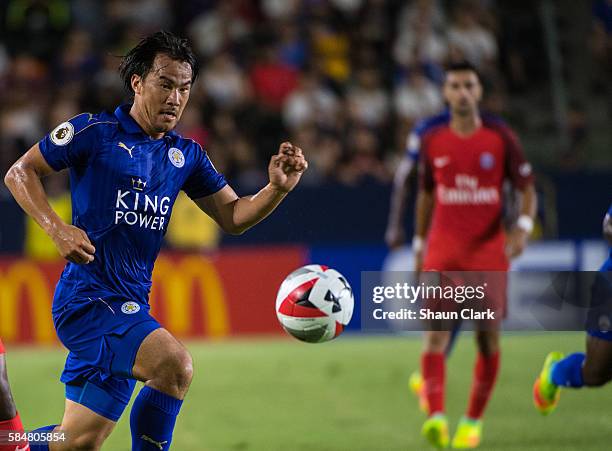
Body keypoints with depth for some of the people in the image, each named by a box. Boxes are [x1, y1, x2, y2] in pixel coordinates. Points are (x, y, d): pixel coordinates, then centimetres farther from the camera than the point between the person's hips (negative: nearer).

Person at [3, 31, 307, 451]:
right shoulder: (95, 132, -5)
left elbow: (233, 216, 15)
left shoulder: (186, 155, 12)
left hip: (131, 306, 7)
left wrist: (277, 188, -4)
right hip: (88, 296, -7)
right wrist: (58, 228, -15)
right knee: (175, 364, -30)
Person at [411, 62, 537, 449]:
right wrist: (419, 245, 17)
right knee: (437, 330, -15)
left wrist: (524, 227, -16)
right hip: (443, 248, 1)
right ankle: (437, 417, -27)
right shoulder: (432, 141, 5)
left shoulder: (501, 137, -1)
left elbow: (527, 189, 2)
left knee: (488, 334, 2)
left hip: (488, 248, -1)